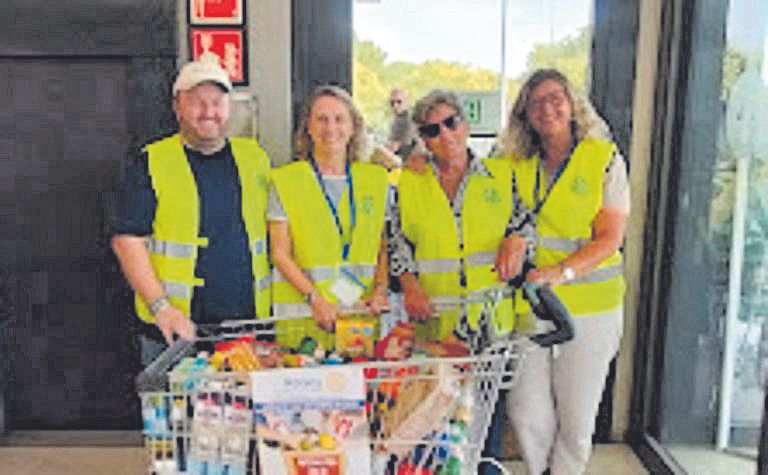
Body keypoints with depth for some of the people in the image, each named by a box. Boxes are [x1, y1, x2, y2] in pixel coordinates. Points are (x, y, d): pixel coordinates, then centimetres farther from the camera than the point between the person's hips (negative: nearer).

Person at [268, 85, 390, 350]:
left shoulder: (375, 179, 12)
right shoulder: (285, 180, 3)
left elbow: (383, 248, 14)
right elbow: (280, 254, -1)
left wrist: (380, 289, -2)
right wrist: (315, 298, -12)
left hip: (364, 311, 2)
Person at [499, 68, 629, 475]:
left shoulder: (605, 159, -2)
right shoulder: (517, 164, 7)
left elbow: (609, 238, -7)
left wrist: (562, 272, -21)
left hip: (589, 304, -2)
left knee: (577, 414, 9)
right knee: (526, 411, 6)